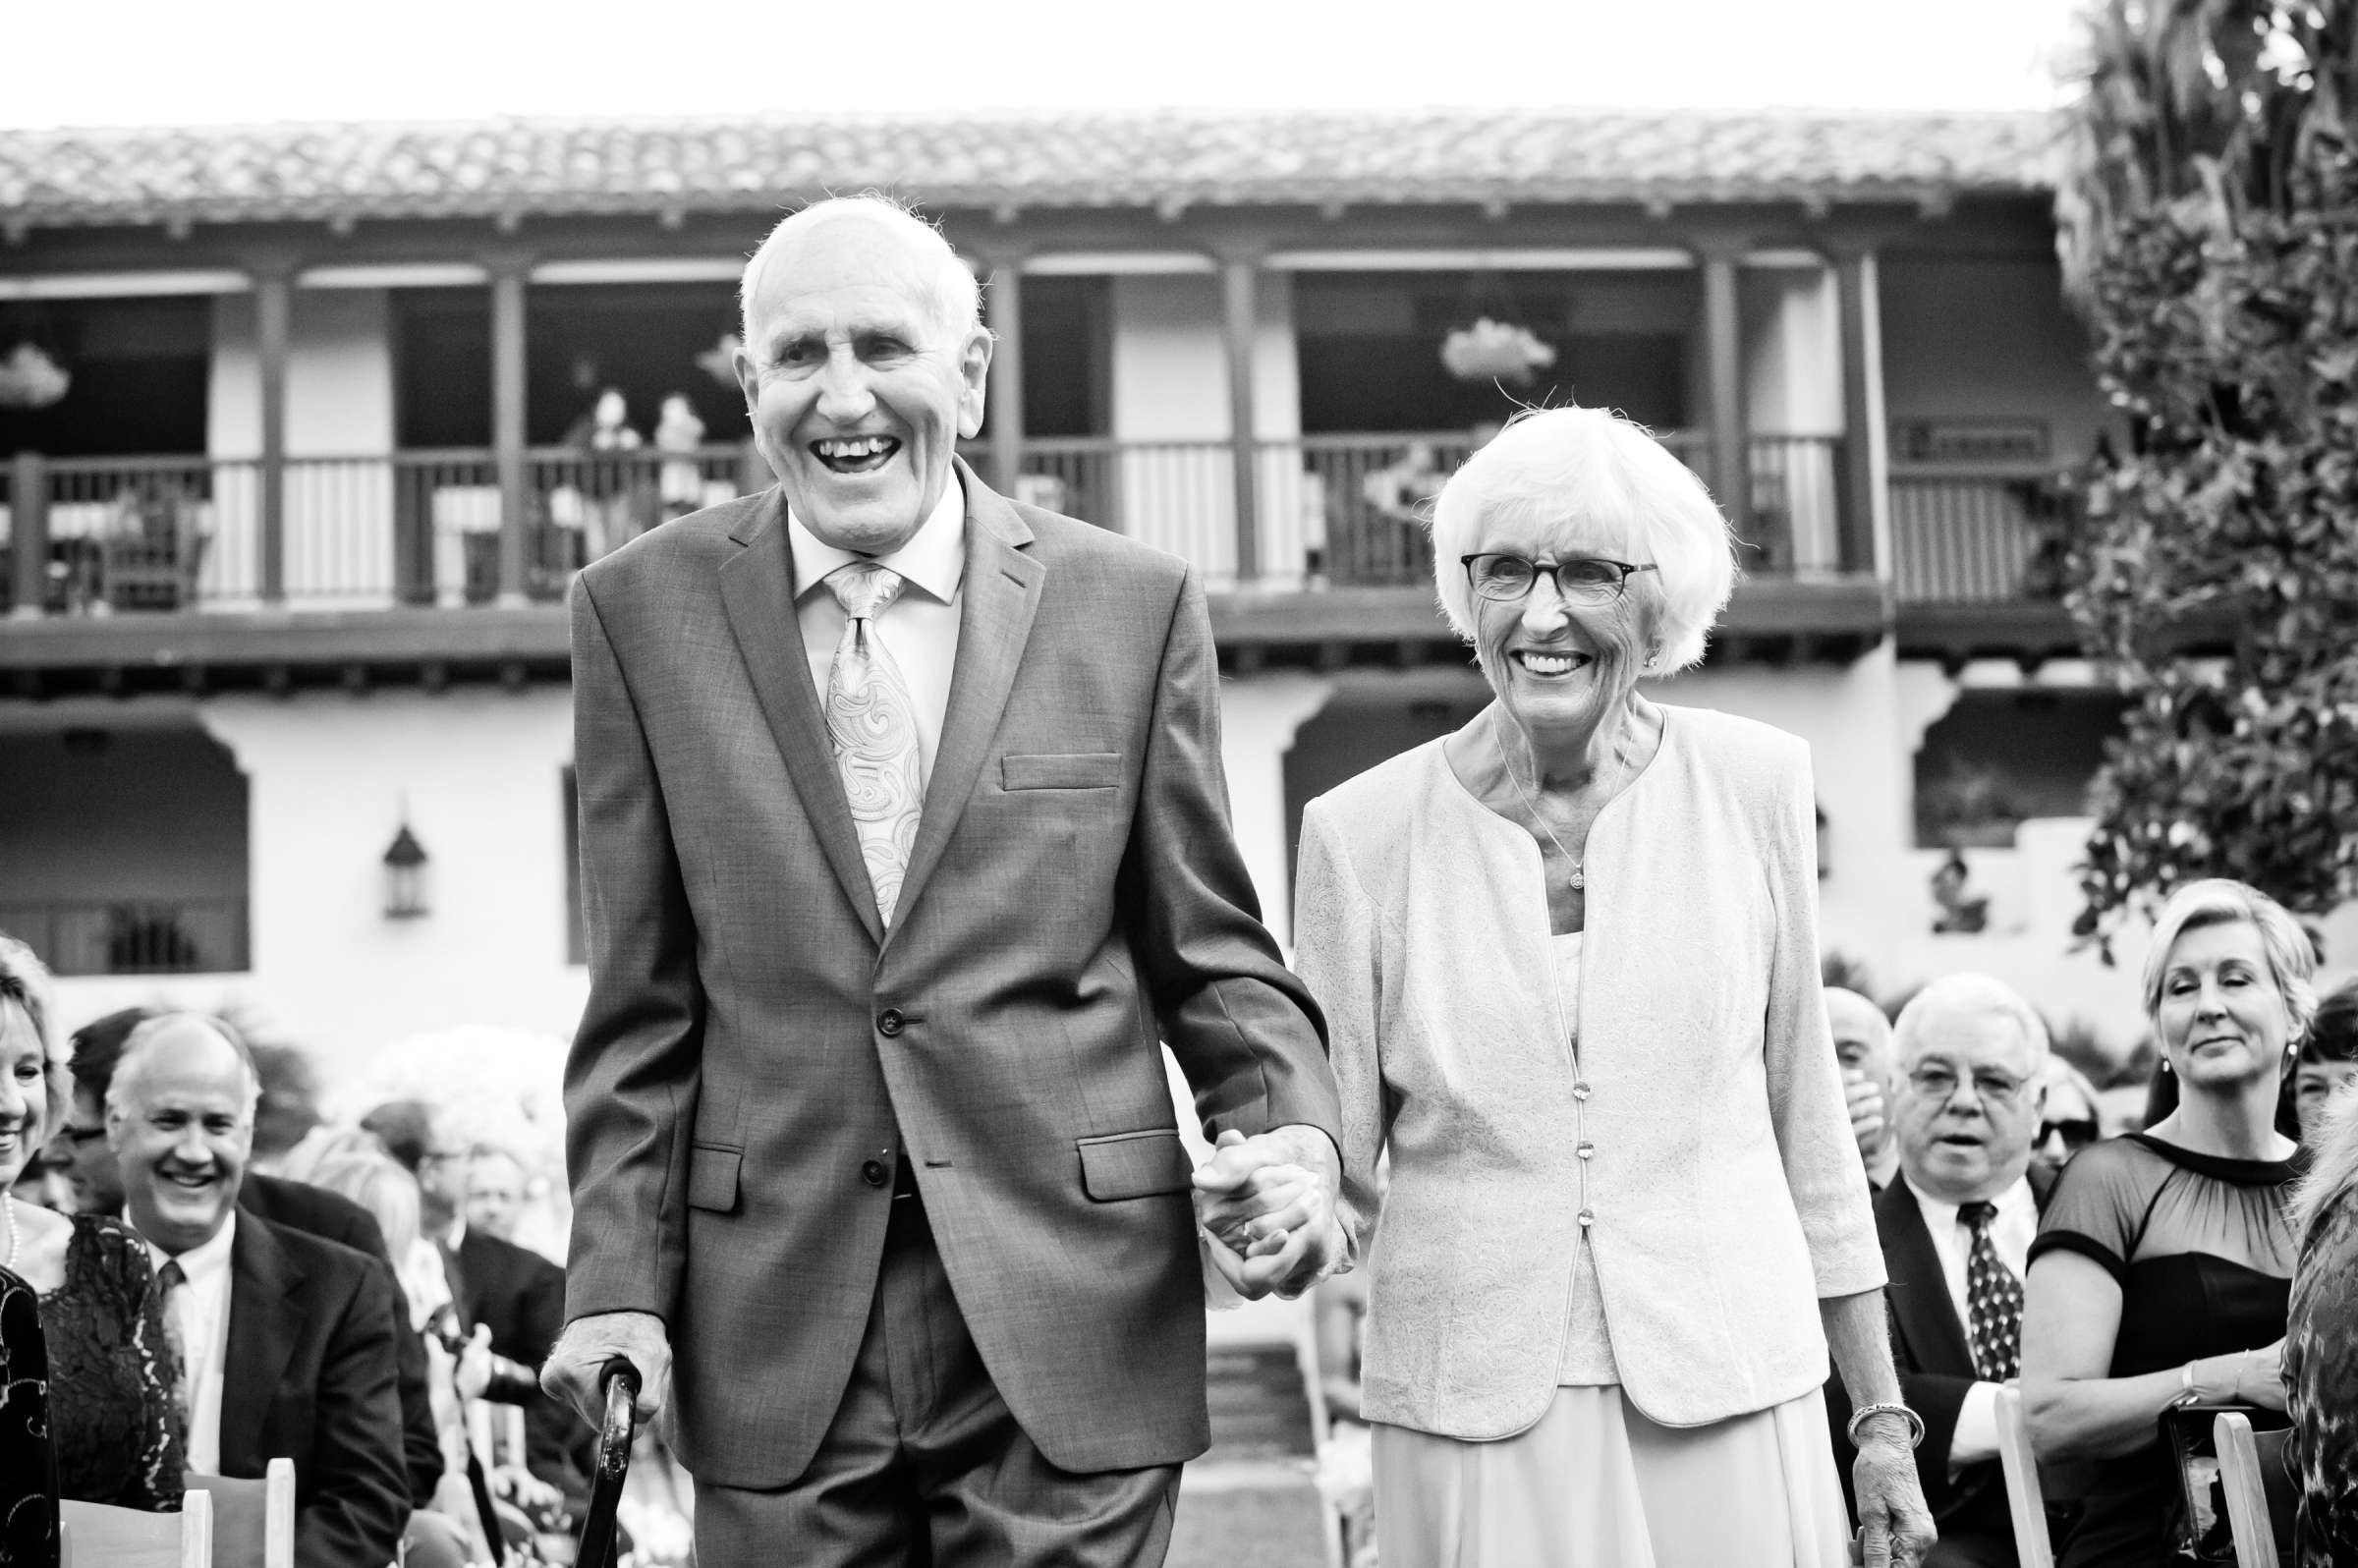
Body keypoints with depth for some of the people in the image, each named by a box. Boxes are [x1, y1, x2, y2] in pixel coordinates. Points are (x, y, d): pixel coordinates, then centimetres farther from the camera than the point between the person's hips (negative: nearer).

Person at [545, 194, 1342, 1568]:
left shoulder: (1134, 602, 2)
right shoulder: (645, 610, 4)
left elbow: (1207, 946, 7)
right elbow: (645, 998, 5)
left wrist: (1291, 1131, -11)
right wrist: (619, 1281, -1)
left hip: (1073, 1304, 0)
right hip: (778, 1326, 1)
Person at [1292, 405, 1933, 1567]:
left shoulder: (1751, 784, 0)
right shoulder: (1365, 830, -4)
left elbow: (1806, 1114, 6)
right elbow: (1340, 1164, 2)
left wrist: (1883, 1421, 8)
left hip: (1730, 1404, 1)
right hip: (1475, 1419, -1)